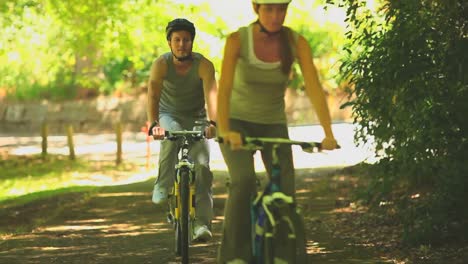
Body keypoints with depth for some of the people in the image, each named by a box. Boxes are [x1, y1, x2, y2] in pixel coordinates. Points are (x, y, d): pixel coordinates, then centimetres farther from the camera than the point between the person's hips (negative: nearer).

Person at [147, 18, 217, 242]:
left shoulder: (204, 65, -20)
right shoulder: (161, 64, -18)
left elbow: (211, 94, -33)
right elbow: (153, 95, -28)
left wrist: (212, 122, -51)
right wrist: (153, 124, -45)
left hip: (196, 118, 0)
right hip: (169, 116, 0)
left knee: (202, 165, -17)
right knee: (170, 136, -37)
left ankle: (202, 223, -16)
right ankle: (162, 187, -25)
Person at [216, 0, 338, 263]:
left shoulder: (296, 43, -15)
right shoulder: (237, 40, -20)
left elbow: (314, 87, -23)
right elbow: (224, 87, -30)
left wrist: (328, 133, -36)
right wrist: (224, 130, -45)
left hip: (273, 124, 2)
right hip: (239, 122, -2)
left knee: (286, 191, -13)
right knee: (244, 181, -27)